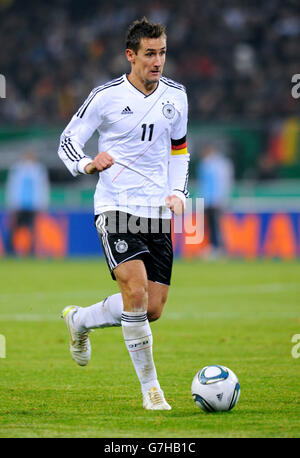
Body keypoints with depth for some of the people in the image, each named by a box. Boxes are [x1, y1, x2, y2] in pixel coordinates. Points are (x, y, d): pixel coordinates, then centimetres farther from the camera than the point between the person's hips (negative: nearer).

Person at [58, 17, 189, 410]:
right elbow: (68, 141, 0)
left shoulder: (175, 95, 8)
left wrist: (177, 192, 6)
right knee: (136, 291, -23)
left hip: (158, 212, 5)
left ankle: (80, 320, 30)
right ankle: (150, 387, -11)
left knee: (153, 309, 3)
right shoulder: (106, 97, -6)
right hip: (116, 208, -5)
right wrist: (87, 164, -21)